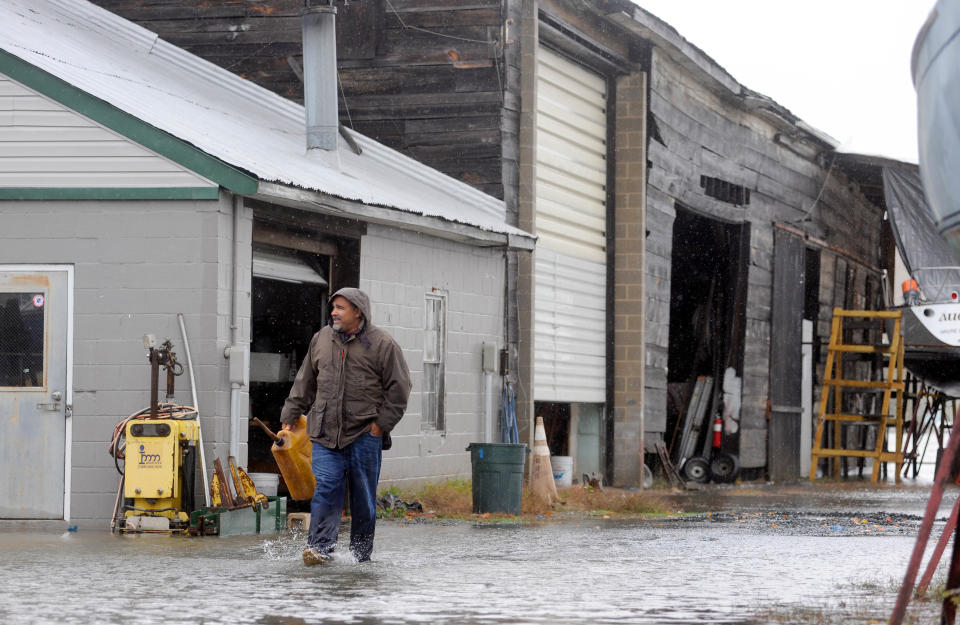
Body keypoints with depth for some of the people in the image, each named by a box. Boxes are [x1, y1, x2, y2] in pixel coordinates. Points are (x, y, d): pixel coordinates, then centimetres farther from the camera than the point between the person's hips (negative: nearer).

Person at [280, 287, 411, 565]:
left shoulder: (382, 344, -3)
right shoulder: (321, 340, 10)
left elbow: (399, 388, -1)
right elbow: (305, 383, 19)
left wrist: (381, 423, -7)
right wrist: (290, 416, 15)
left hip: (364, 435, -3)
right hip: (326, 433, 3)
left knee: (363, 496, 5)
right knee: (325, 488, -10)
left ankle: (361, 552, 16)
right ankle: (320, 548, -14)